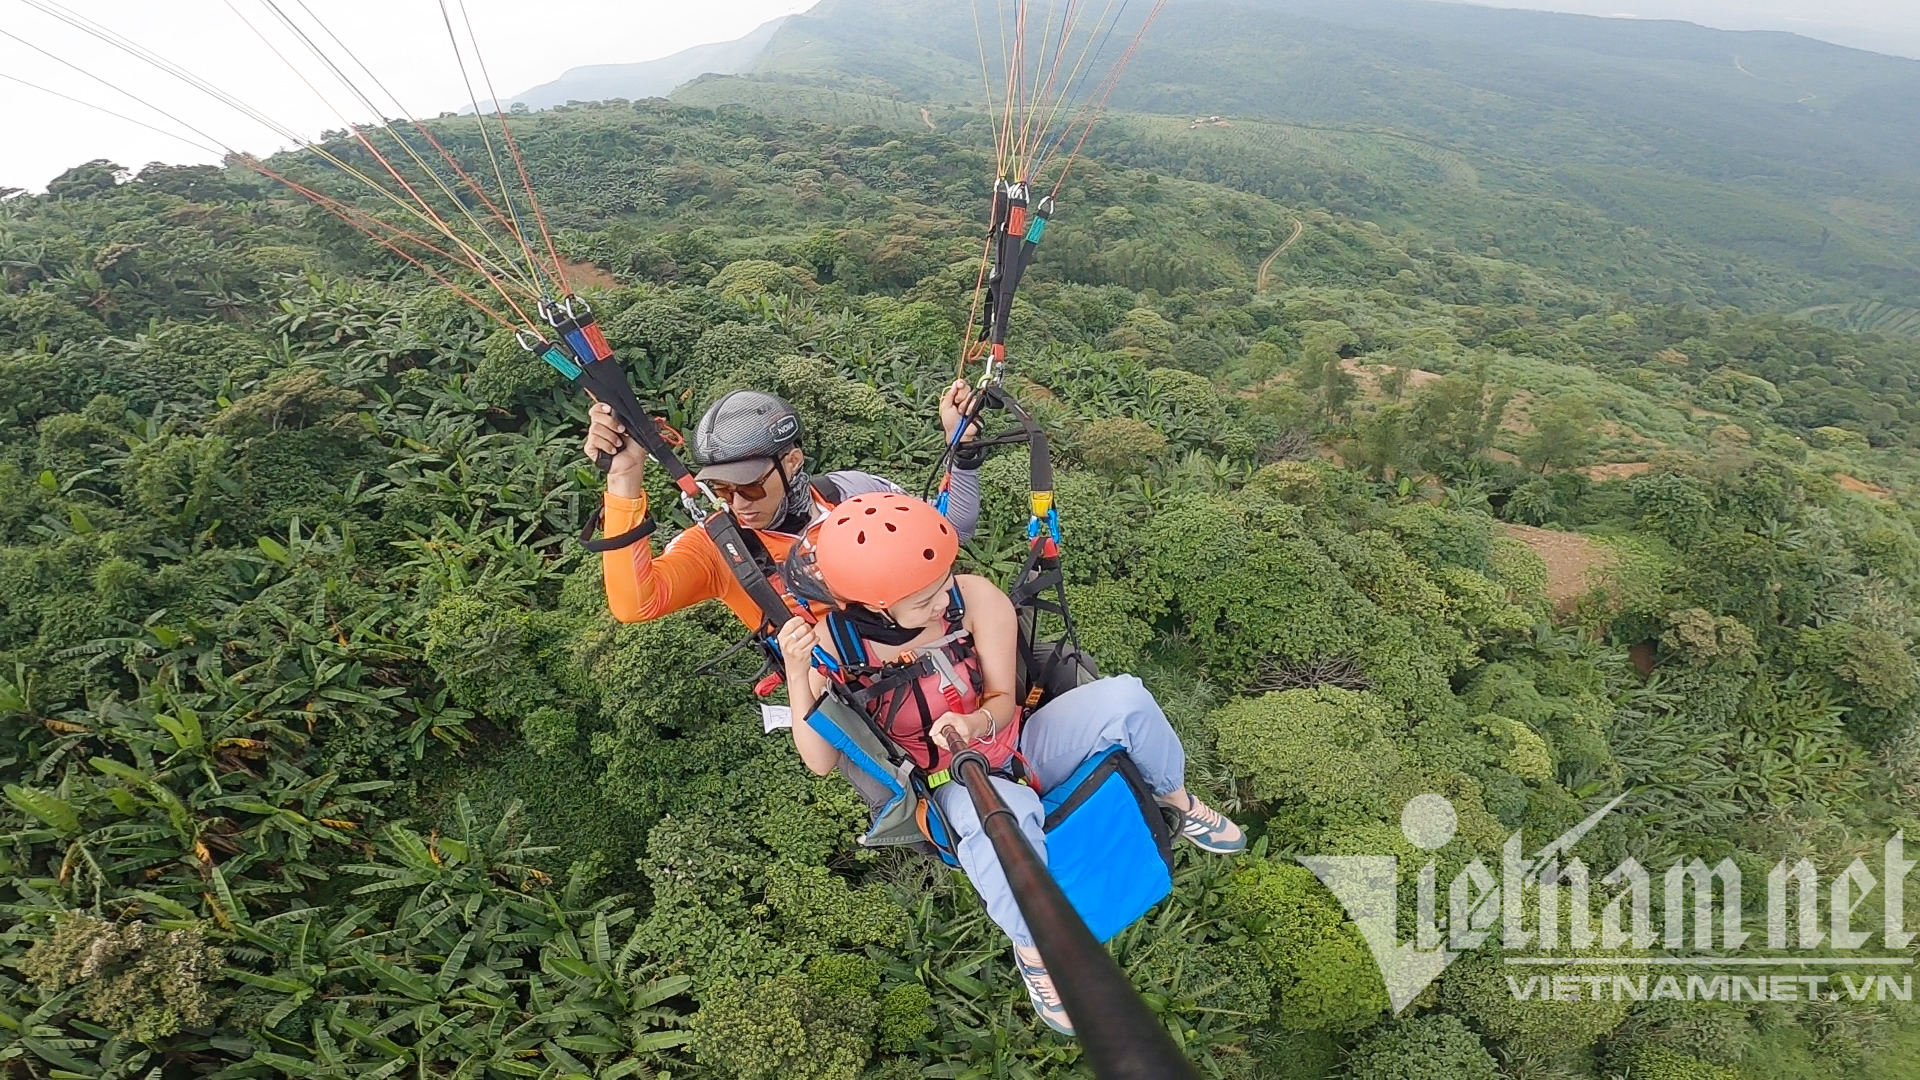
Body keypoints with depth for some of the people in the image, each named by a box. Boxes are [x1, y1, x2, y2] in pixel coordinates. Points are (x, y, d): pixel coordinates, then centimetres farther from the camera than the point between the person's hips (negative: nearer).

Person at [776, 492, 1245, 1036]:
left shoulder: (976, 598, -20)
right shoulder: (835, 641, -20)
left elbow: (1003, 701, -10)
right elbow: (822, 761, -19)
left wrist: (975, 722, -33)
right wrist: (797, 673, -33)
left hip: (1019, 747, 3)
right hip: (951, 788, -2)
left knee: (1123, 696, -23)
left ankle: (1177, 801, 9)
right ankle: (1032, 946, -10)